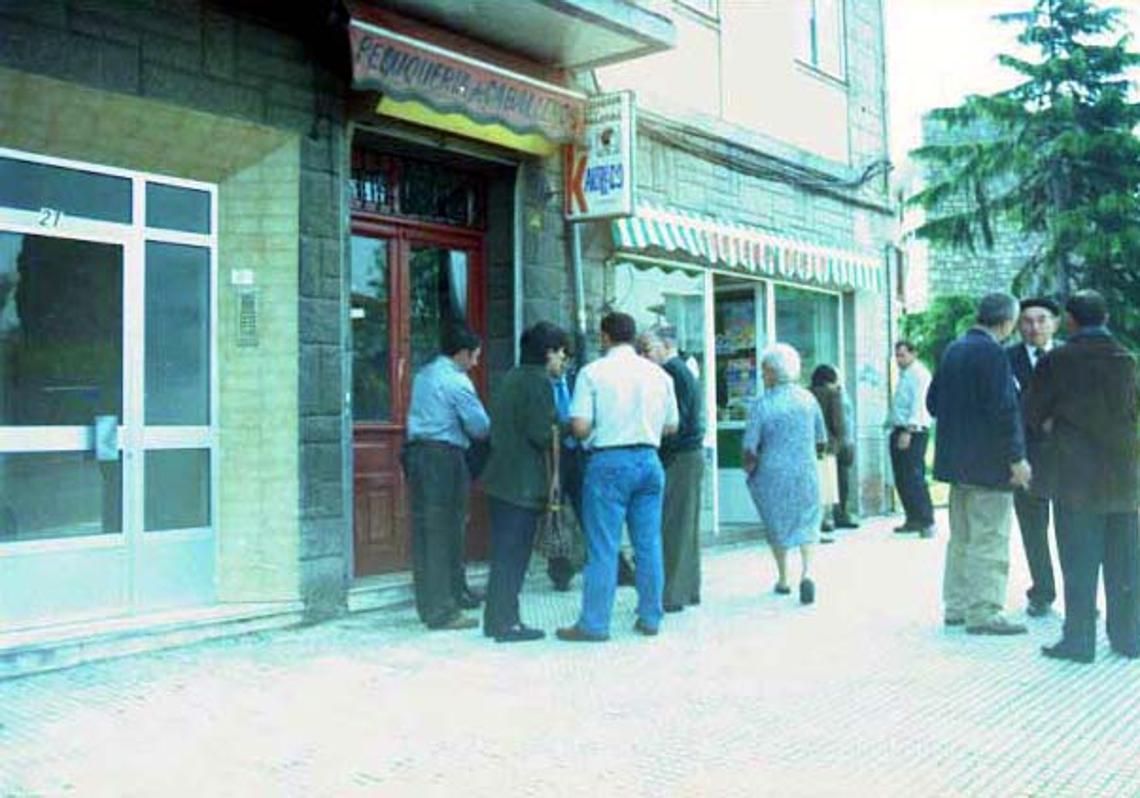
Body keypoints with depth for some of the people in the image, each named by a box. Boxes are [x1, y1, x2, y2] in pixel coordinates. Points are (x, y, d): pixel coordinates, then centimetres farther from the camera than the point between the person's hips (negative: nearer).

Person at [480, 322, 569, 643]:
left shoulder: (512, 378, 16)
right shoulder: (539, 382, -12)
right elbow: (541, 433, -21)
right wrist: (562, 429, -1)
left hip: (501, 478, 9)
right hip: (523, 482, -9)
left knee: (504, 551, 14)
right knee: (514, 553, -3)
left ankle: (496, 618, 21)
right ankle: (507, 623, 3)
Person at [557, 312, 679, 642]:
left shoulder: (593, 372, -6)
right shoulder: (658, 374, 7)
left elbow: (580, 427, -11)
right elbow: (671, 426, 11)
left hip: (609, 462, -4)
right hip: (649, 460, 4)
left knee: (603, 547, 0)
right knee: (649, 543, 11)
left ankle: (594, 623, 5)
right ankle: (650, 618, 18)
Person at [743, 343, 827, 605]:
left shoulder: (762, 404, -13)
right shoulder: (808, 398, -1)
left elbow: (750, 448, -14)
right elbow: (821, 441, 6)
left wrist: (749, 469, 5)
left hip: (773, 474, -2)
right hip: (806, 472, 2)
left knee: (777, 524, 16)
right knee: (806, 522, 13)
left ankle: (783, 579, 26)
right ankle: (806, 572, -8)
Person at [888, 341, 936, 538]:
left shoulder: (919, 374, -8)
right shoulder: (903, 374, 20)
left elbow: (918, 404, -17)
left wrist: (908, 430, -23)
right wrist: (895, 427, 11)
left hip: (913, 432, -9)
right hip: (899, 430, 9)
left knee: (914, 477, -12)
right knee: (901, 479, 9)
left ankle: (927, 522, -9)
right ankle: (913, 520, 17)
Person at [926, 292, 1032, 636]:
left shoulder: (952, 350, 9)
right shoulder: (993, 353, -16)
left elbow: (933, 402, 14)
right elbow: (1004, 410, -20)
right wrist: (1017, 458, -15)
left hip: (957, 460, 9)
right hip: (989, 462, -9)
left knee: (961, 538, 16)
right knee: (989, 540, -2)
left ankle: (956, 606, 23)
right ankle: (983, 613, 2)